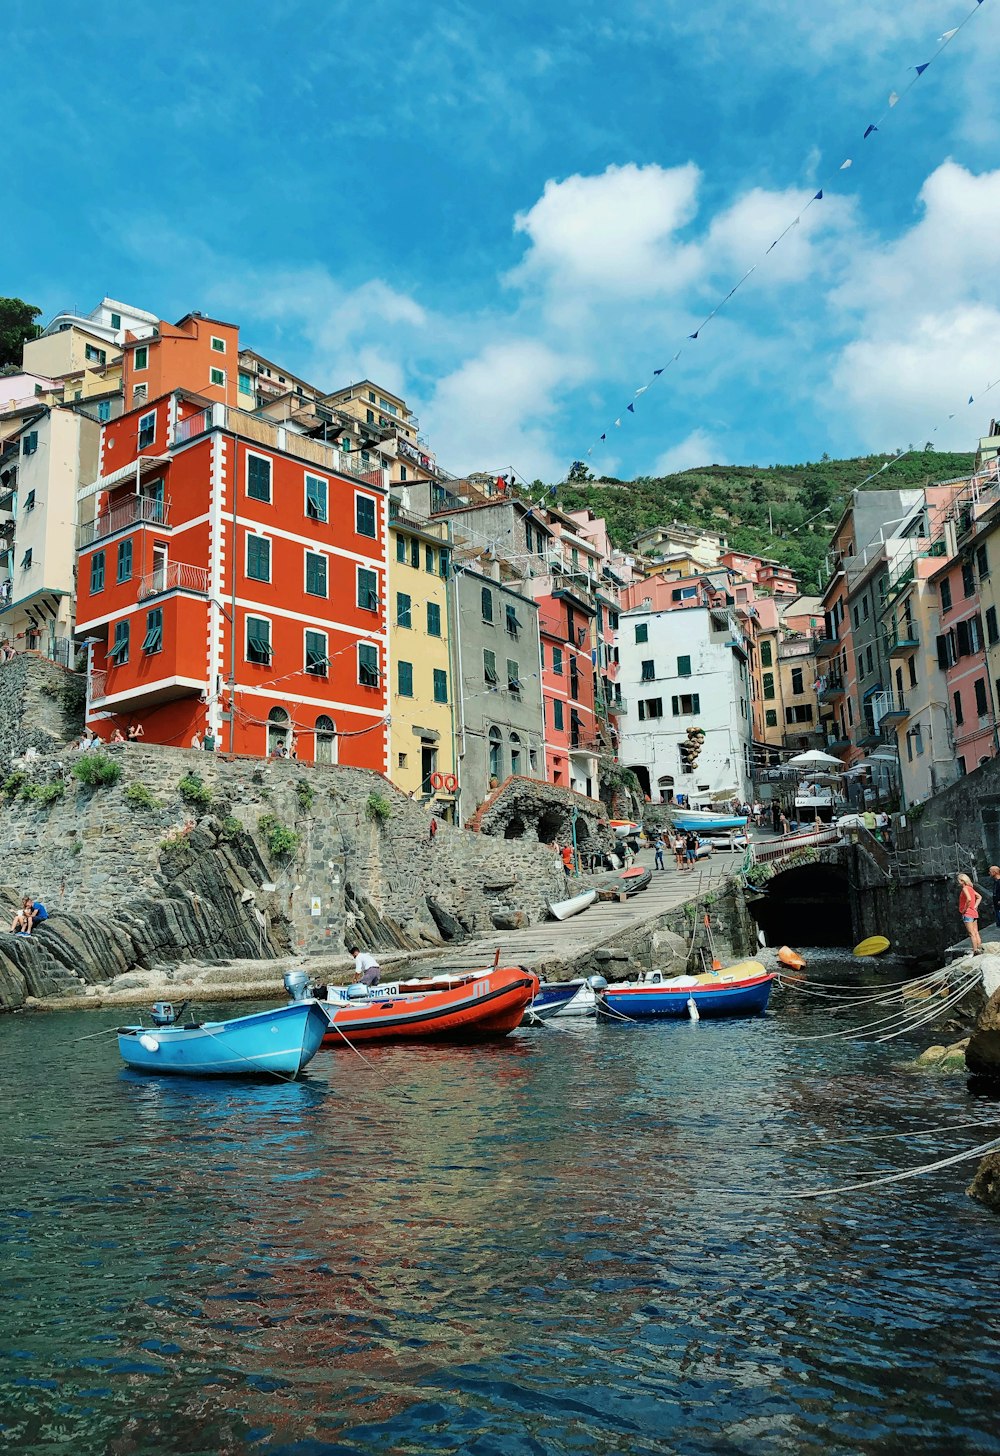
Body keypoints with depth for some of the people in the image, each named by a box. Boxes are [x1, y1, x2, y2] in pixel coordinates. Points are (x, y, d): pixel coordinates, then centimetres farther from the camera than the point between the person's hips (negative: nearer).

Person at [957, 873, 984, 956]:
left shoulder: (965, 888, -14)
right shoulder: (971, 888, 12)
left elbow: (969, 899, -29)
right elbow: (979, 897, 22)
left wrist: (965, 909, -18)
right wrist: (975, 906, 13)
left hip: (967, 914, -9)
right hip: (974, 913, 9)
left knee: (971, 933, -7)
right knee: (976, 933, 11)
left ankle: (975, 951, -8)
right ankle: (980, 949, 13)